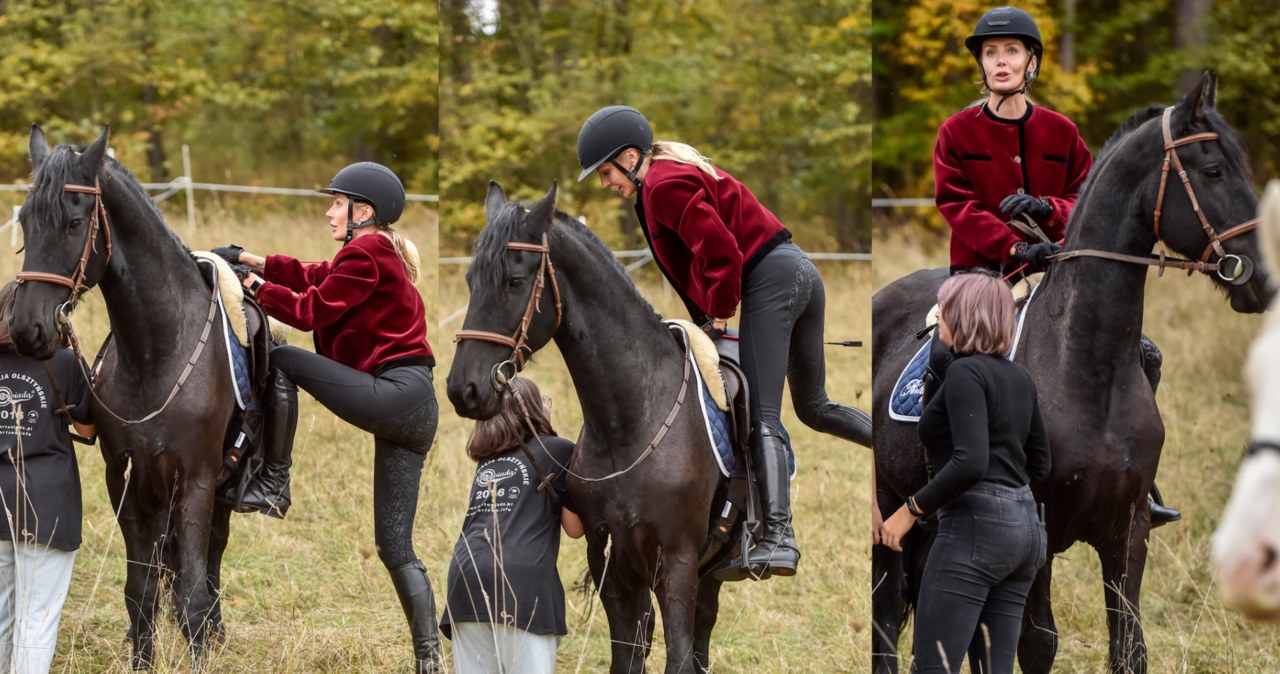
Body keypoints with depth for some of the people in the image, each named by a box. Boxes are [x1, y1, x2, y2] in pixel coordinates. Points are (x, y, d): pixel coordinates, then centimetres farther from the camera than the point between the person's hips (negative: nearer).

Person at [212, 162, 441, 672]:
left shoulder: (364, 253, -5)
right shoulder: (381, 254, 23)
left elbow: (313, 309, -8)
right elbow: (314, 276, 22)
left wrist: (255, 286, 1)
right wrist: (250, 259, 18)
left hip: (394, 393, -10)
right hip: (418, 412, 10)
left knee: (282, 362, -1)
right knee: (396, 548, 6)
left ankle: (273, 486, -2)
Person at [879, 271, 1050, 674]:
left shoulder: (965, 372, -10)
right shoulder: (1019, 377, 15)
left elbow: (970, 462, -22)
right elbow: (1040, 464, 22)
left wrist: (911, 509, -14)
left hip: (975, 525, -9)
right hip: (1025, 525, 9)